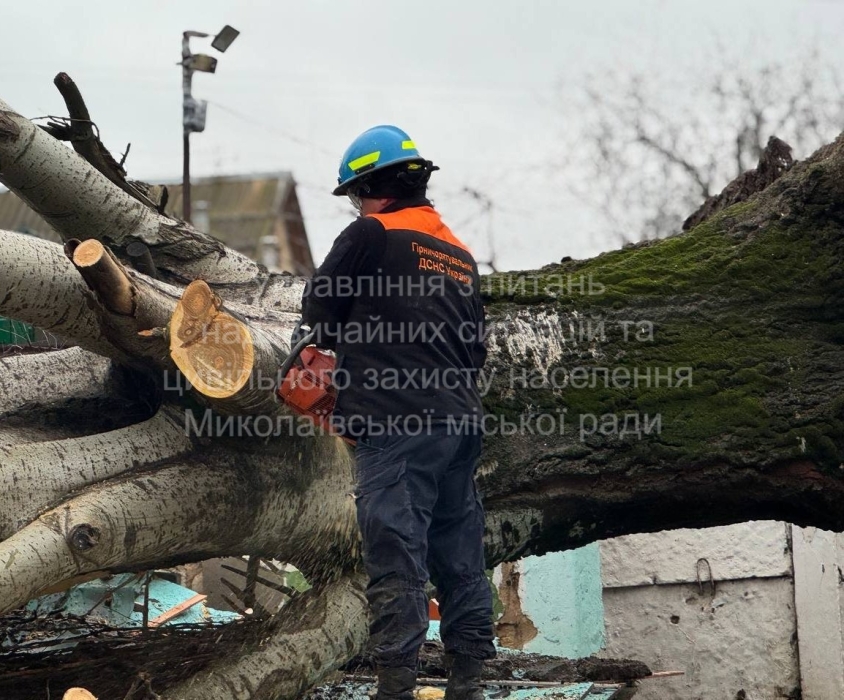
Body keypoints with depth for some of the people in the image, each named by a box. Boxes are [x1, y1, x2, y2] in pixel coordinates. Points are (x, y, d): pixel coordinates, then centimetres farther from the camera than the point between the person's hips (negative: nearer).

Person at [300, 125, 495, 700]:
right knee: (461, 558, 11)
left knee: (397, 556, -8)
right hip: (460, 424, 7)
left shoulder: (372, 234, -3)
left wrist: (340, 340, 22)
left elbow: (319, 310, 3)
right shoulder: (461, 255, 18)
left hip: (397, 428, -7)